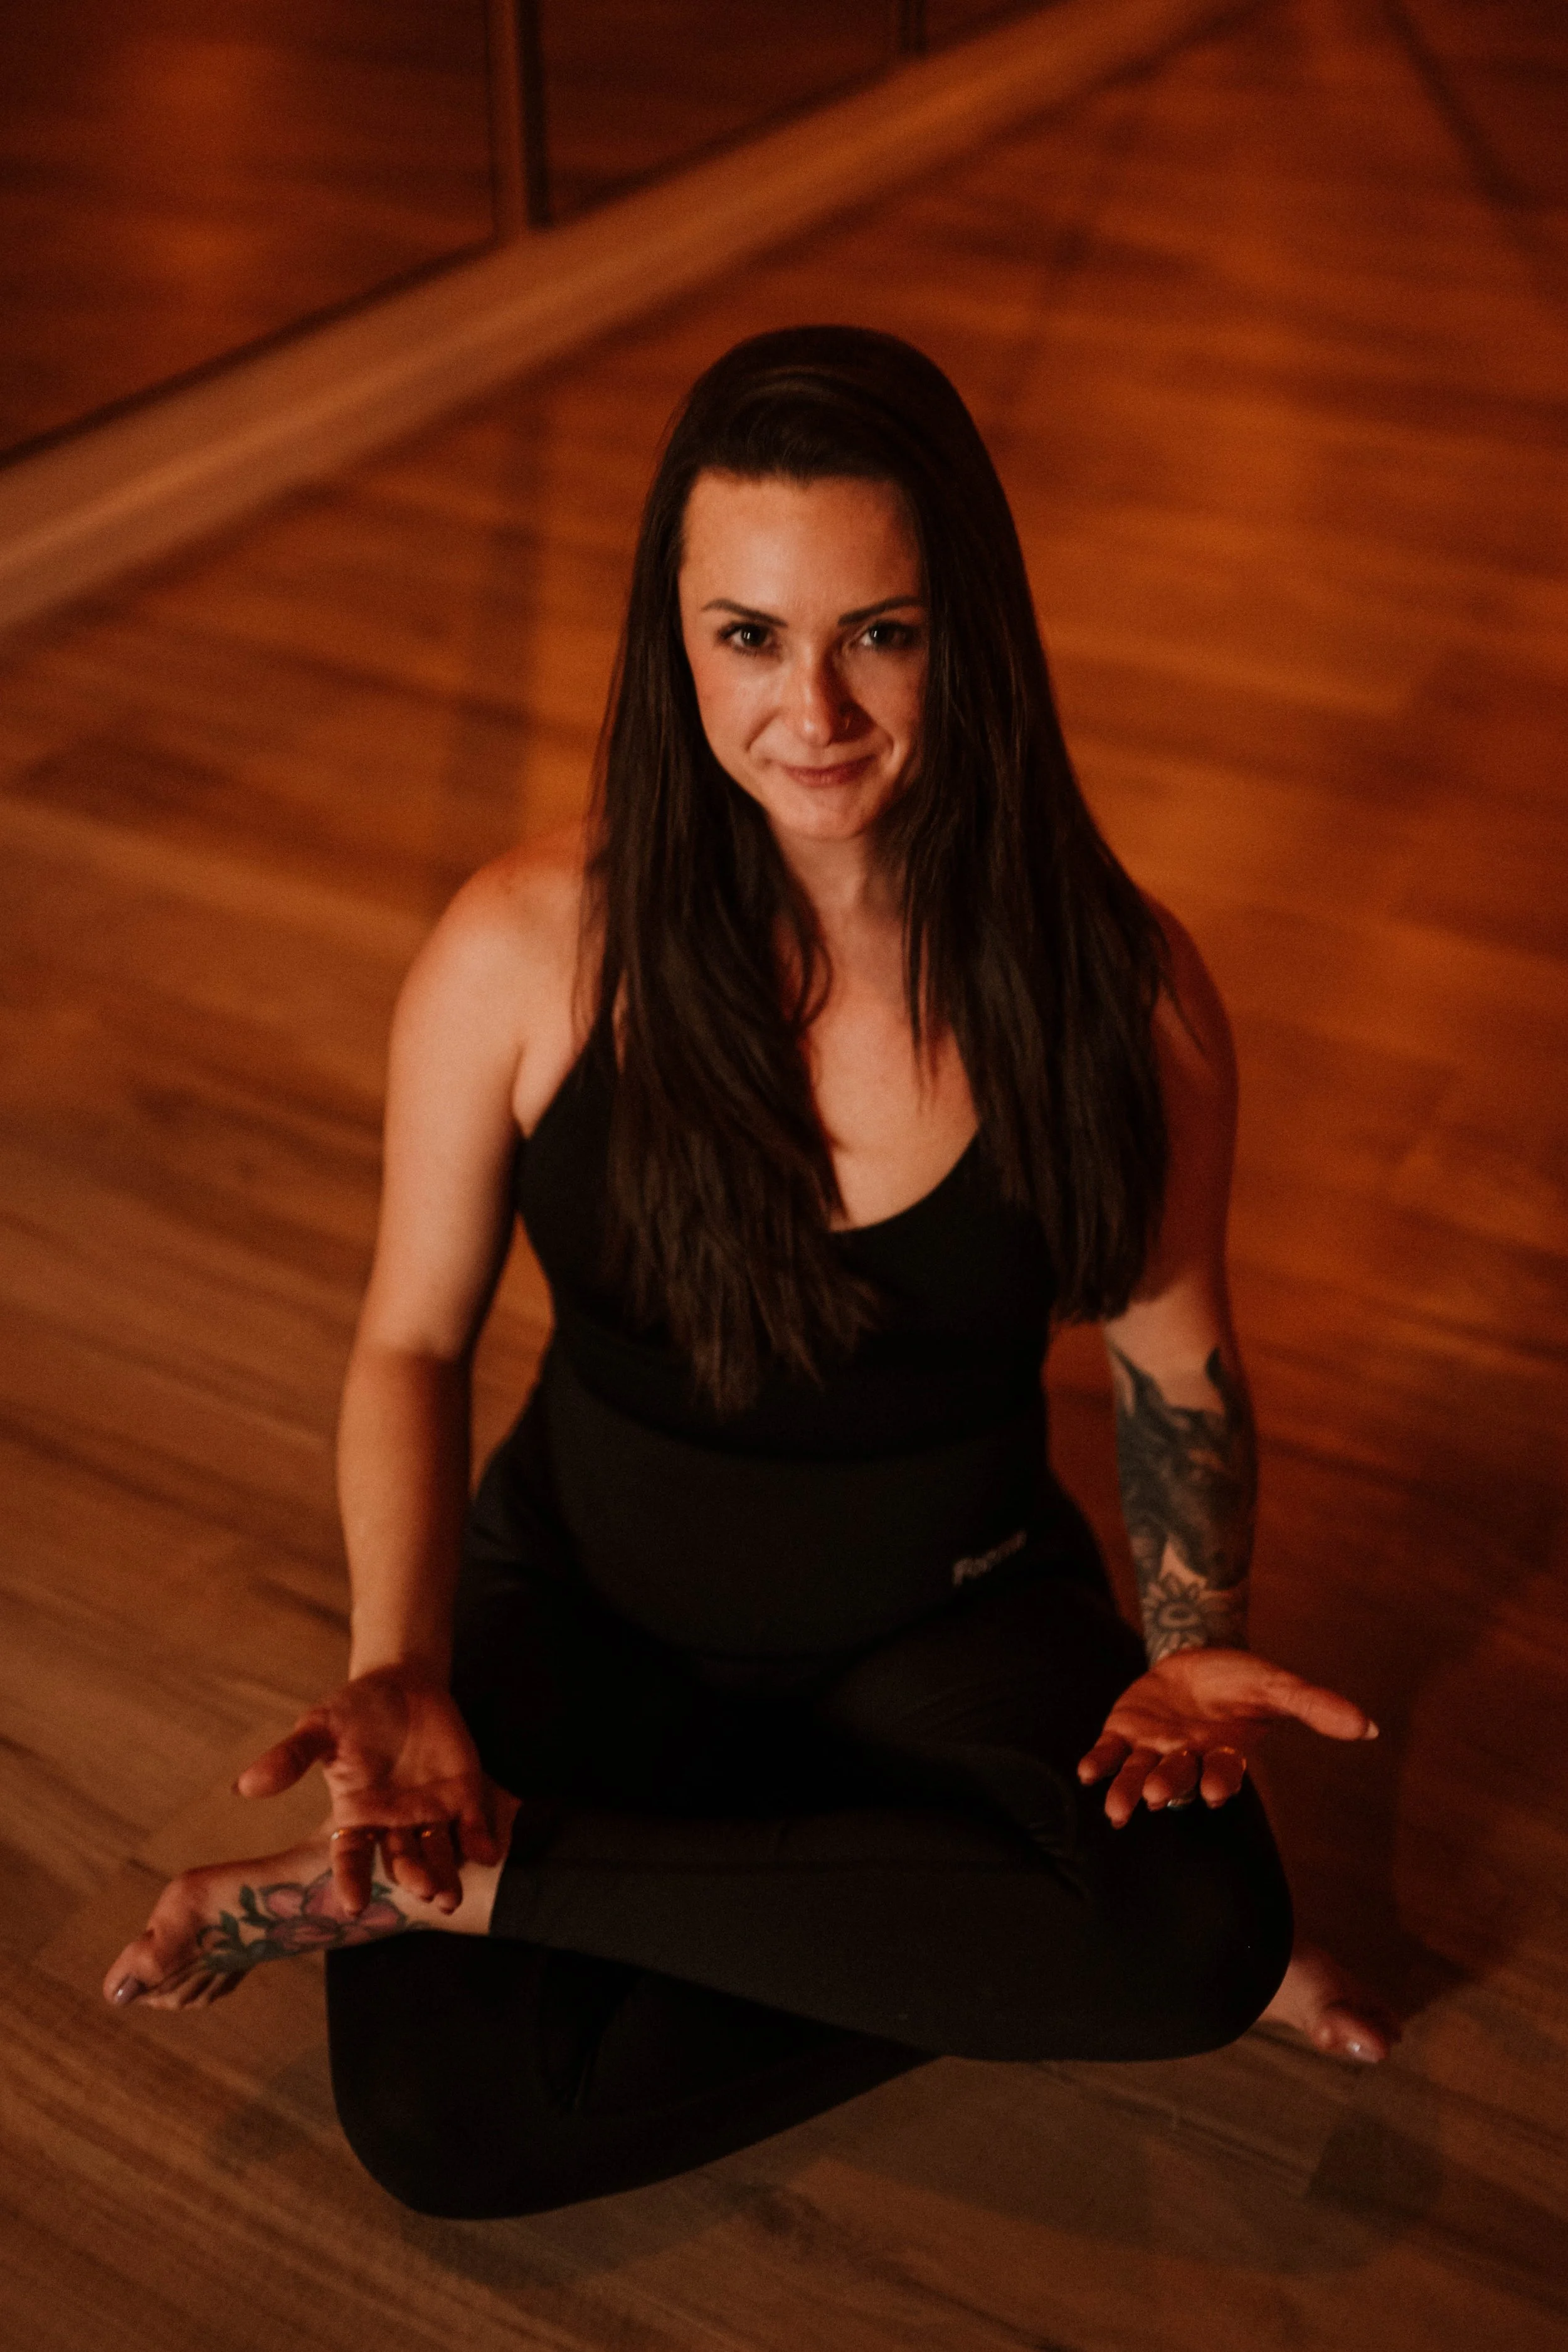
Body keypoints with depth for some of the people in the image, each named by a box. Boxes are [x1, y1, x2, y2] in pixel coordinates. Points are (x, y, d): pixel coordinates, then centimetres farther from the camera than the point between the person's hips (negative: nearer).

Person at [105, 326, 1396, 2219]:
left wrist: (1196, 1638, -17)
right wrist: (400, 1671, -21)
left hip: (950, 1620, 2)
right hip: (592, 1606, -1)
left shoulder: (1115, 984, -15)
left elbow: (1175, 1365, -1)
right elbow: (413, 1341, -6)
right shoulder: (527, 953, -17)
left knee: (1201, 1926, -29)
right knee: (439, 2118, -22)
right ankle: (995, 1943, -2)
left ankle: (450, 1873, -16)